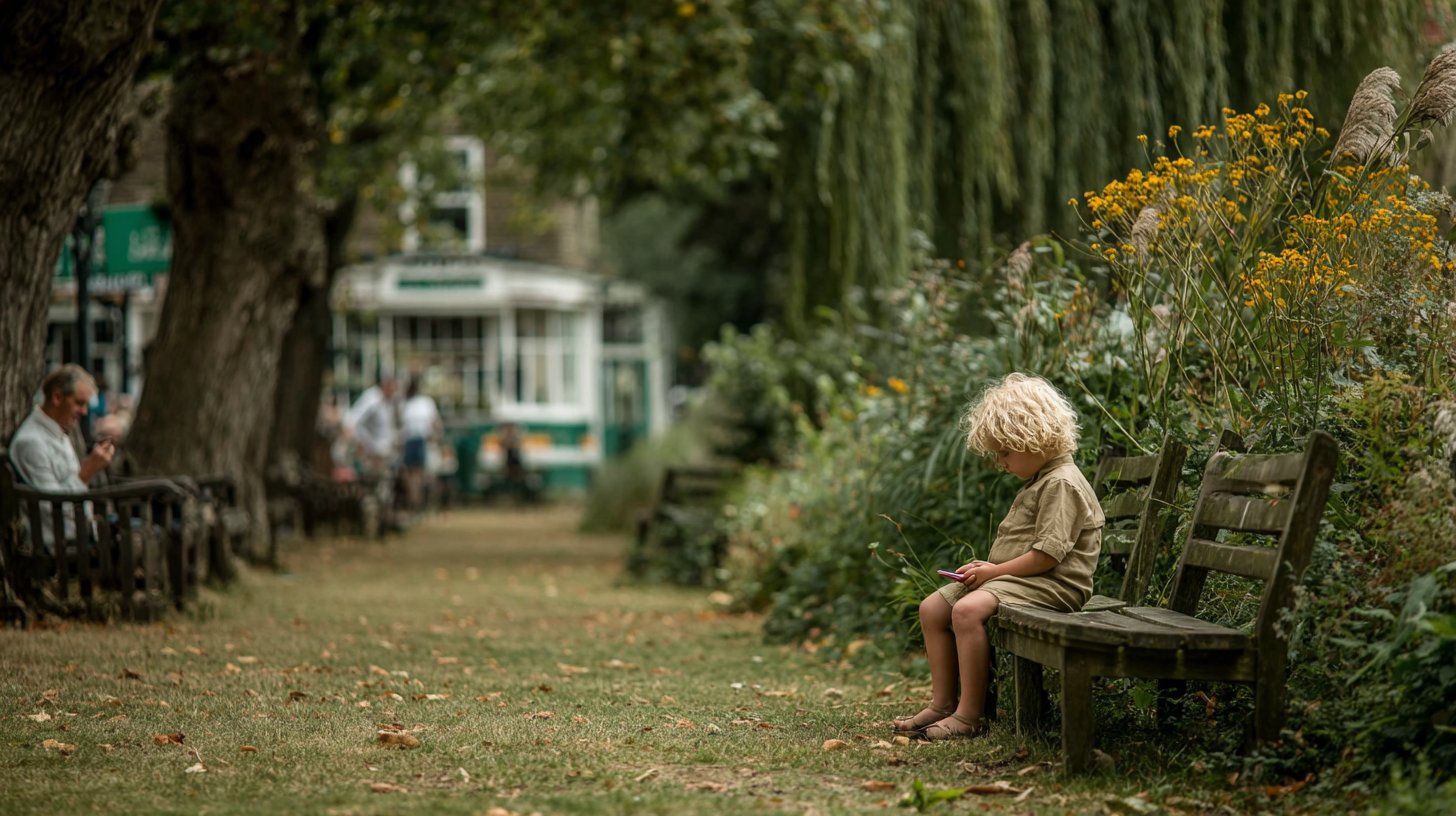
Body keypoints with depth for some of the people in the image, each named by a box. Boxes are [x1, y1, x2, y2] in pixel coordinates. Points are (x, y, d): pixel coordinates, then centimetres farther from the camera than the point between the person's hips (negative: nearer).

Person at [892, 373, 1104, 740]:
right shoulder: (1039, 482, 19)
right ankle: (942, 702, 4)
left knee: (968, 609, -32)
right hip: (1016, 579, 11)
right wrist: (987, 566, 7)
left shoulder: (1062, 485, -15)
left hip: (1051, 586, -11)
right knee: (933, 607, 4)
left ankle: (970, 713, -27)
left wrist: (996, 571, -15)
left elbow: (1049, 552, -22)